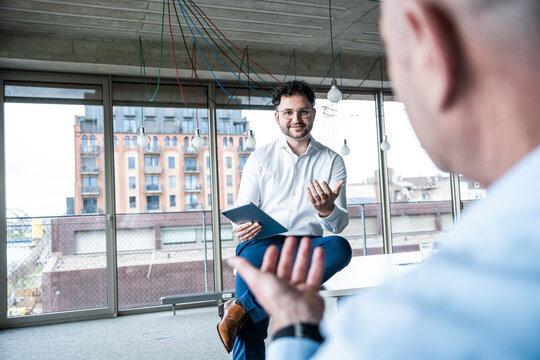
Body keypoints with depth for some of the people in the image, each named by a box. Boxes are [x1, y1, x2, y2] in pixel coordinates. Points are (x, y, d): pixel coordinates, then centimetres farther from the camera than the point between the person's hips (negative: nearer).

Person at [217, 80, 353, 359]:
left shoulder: (331, 161, 11)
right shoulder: (260, 158, 12)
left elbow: (340, 224, 3)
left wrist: (327, 210, -23)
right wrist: (241, 229, -18)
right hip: (263, 244, 0)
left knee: (341, 248, -34)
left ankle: (241, 307, -33)